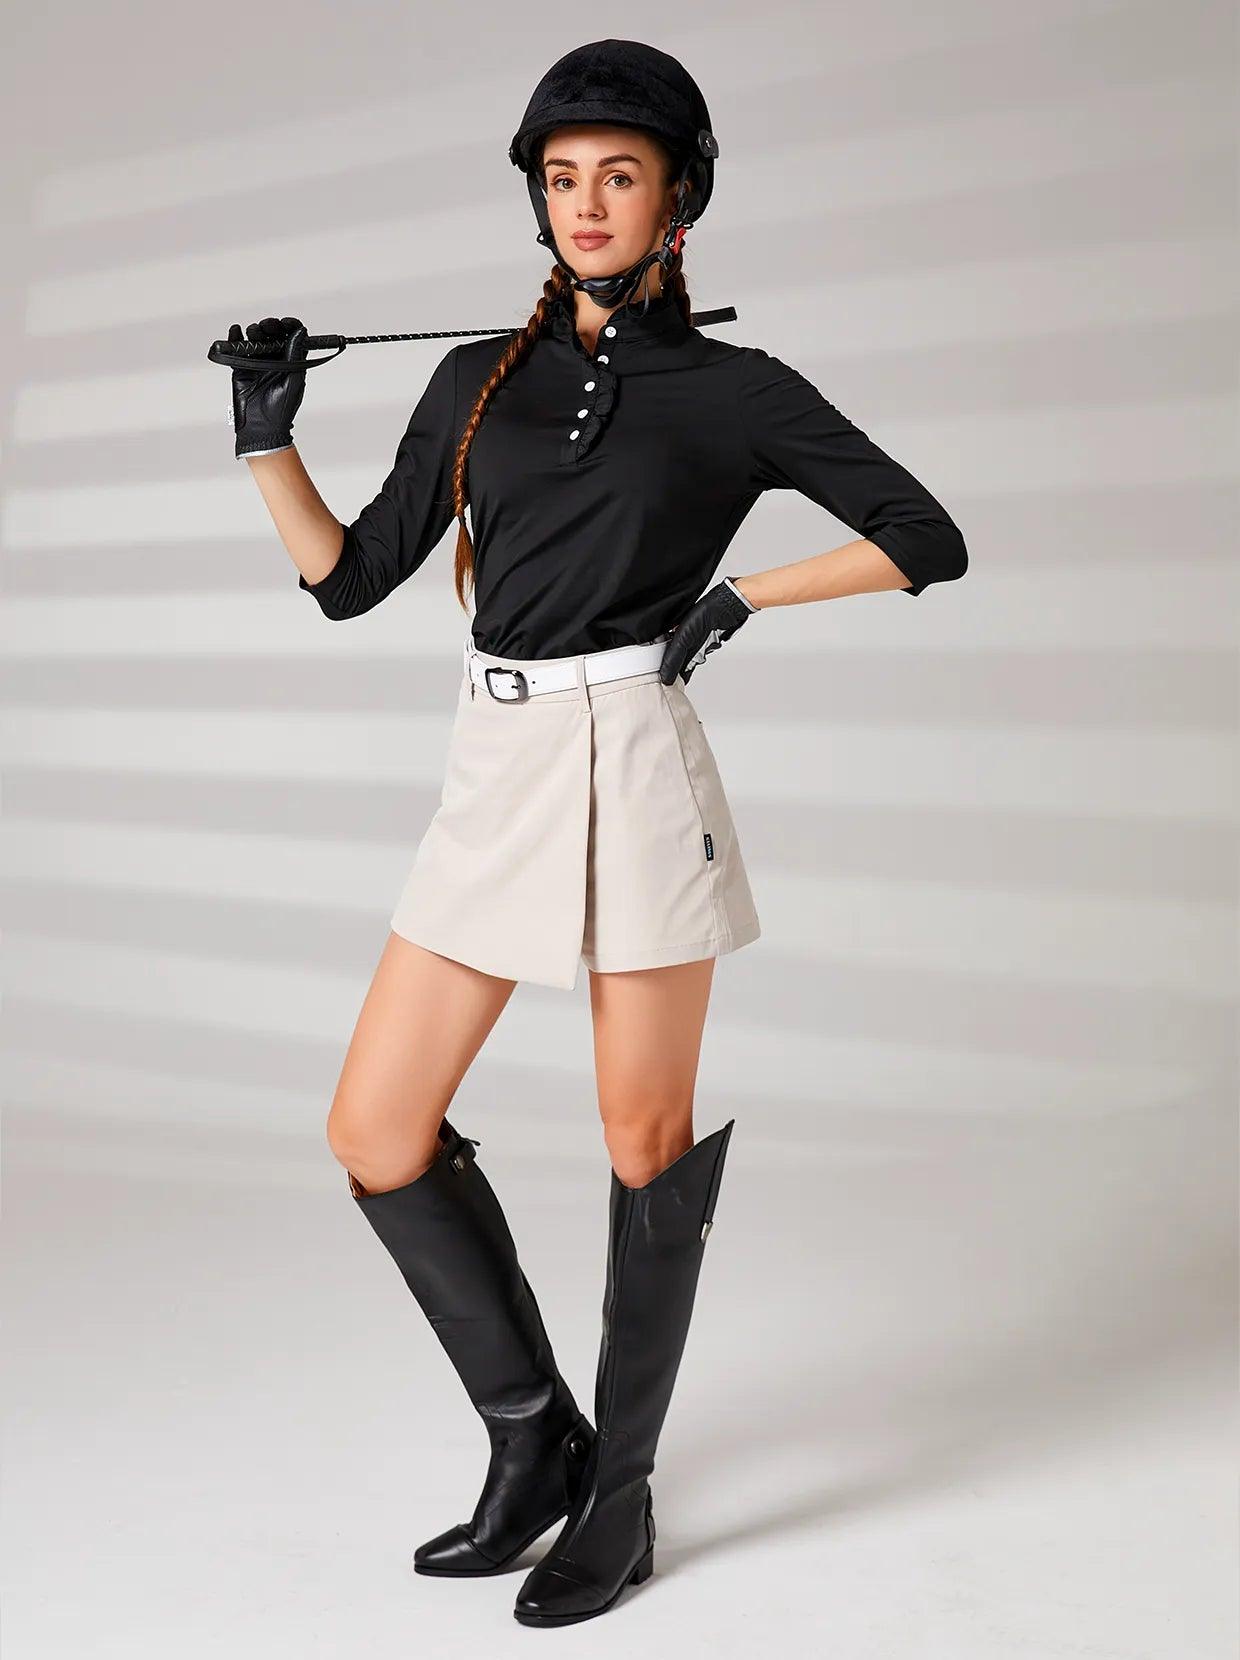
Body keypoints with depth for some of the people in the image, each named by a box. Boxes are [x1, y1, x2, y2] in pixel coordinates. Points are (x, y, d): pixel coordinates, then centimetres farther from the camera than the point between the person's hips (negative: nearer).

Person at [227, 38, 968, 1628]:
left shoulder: (736, 389, 3)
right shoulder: (476, 378, 13)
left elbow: (927, 541, 2)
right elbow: (349, 579, 13)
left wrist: (740, 596, -6)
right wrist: (268, 439, 1)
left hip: (638, 765, -4)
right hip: (495, 774, 5)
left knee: (646, 1138, 2)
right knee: (377, 1131, 2)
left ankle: (617, 1490, 20)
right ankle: (533, 1438, 20)